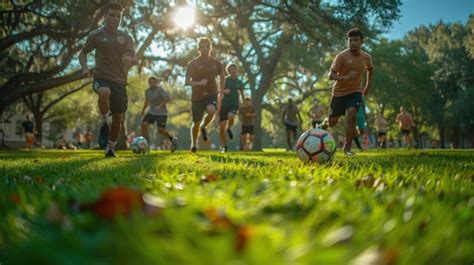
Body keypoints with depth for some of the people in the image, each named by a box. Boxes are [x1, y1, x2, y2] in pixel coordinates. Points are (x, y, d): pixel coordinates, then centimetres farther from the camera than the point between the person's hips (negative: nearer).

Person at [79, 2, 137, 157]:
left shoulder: (126, 37, 9)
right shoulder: (96, 35, 3)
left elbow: (135, 59, 4)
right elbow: (83, 53, 12)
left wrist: (130, 60, -21)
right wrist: (85, 67, -9)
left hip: (120, 81, 3)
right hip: (102, 77, -3)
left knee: (118, 119, 3)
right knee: (105, 92, -39)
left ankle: (110, 150, 23)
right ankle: (104, 123, -12)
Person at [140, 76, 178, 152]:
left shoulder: (160, 89, -13)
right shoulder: (147, 91, 6)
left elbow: (167, 98, -21)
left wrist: (160, 106, -29)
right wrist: (143, 110, 29)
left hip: (162, 113, -6)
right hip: (152, 112, 6)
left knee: (161, 130, -15)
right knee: (144, 124, -13)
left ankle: (172, 140, 12)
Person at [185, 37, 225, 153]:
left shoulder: (216, 63, 4)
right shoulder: (193, 64, -5)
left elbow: (222, 77, 20)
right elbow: (187, 82, -9)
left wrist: (221, 93, 14)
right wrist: (199, 83, -27)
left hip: (212, 94, 1)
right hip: (197, 97, -1)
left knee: (211, 110, -31)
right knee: (196, 123, 4)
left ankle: (203, 127, 0)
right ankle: (193, 144, 30)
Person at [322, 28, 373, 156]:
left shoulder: (366, 57, -2)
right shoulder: (342, 56, -17)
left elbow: (369, 69, 21)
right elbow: (331, 75, -23)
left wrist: (368, 86, 15)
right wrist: (346, 77, -40)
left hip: (355, 91, 2)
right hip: (339, 92, -2)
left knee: (352, 115, -23)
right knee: (332, 122, 2)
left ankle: (347, 146, -12)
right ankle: (324, 123, 41)